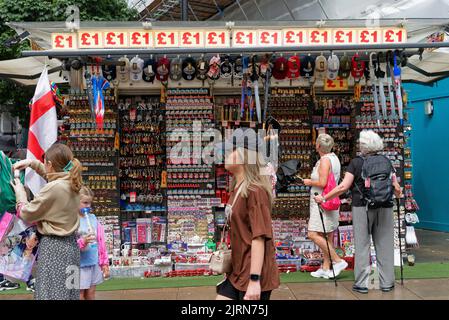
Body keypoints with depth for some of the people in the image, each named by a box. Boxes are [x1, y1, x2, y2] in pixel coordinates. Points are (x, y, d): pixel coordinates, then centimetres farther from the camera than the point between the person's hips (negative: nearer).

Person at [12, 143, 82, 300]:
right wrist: (32, 163, 25)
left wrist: (19, 191, 6)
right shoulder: (70, 182, 4)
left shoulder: (53, 189, -21)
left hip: (53, 246, -8)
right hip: (70, 243, 8)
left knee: (53, 294, 1)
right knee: (67, 292, 14)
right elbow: (54, 175, 30)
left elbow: (26, 214, -10)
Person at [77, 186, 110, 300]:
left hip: (94, 263, 5)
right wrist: (82, 242, -28)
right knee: (79, 296, 1)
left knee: (91, 295, 12)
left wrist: (104, 263, 11)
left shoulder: (93, 218, 8)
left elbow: (101, 241, 11)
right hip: (79, 264, -5)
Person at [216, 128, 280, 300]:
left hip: (252, 274, -8)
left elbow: (259, 237, -22)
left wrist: (254, 280, -24)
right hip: (236, 272, 8)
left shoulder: (255, 191, -18)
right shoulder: (236, 189, 9)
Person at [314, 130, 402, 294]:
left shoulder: (356, 162, -6)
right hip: (384, 208, 3)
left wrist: (324, 198, -3)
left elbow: (343, 187, -12)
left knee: (362, 245, 6)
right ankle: (387, 282, 17)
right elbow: (396, 188, 3)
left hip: (362, 208, -2)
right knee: (384, 245, 10)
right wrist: (399, 195, 26)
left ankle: (361, 283, 9)